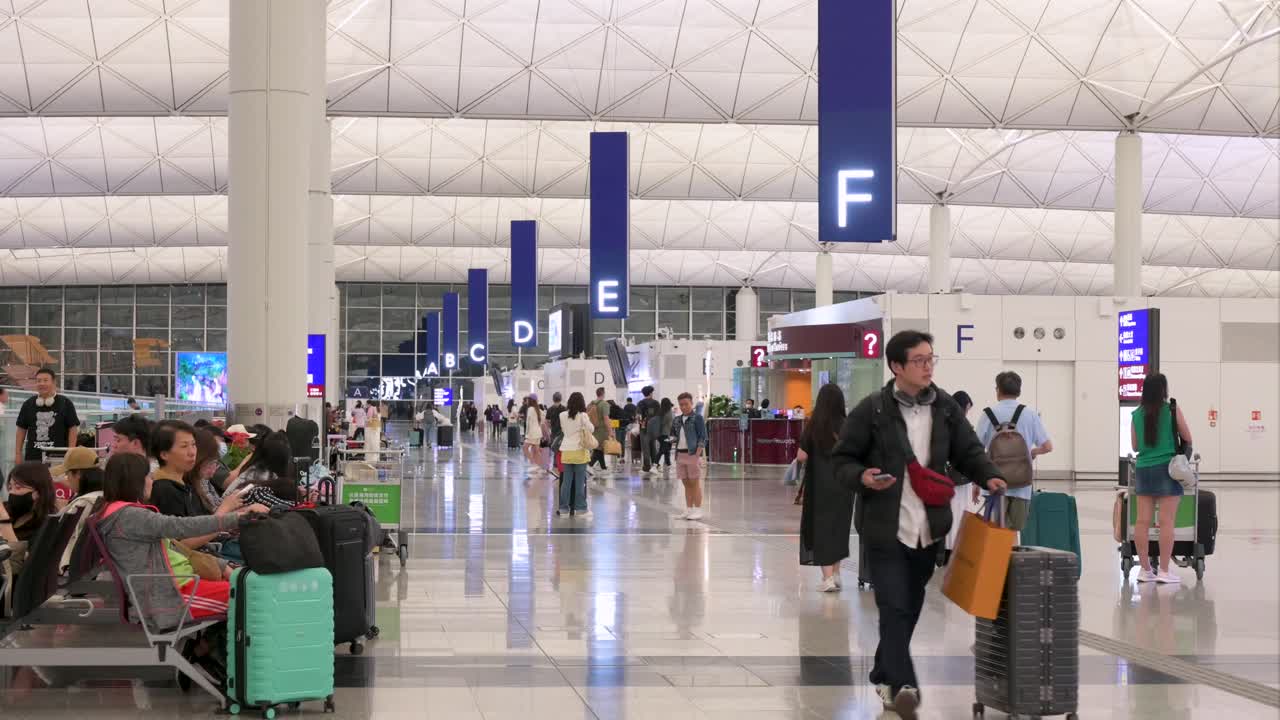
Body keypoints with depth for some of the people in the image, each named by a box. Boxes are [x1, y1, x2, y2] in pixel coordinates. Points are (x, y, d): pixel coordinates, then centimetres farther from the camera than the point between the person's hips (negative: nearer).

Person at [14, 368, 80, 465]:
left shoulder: (65, 403, 0)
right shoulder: (28, 404, 9)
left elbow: (73, 429, 1)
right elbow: (21, 429, 14)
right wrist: (18, 453, 9)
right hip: (32, 457, 3)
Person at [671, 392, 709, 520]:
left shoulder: (697, 418, -4)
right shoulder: (677, 420, 13)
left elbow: (703, 437, -8)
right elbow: (673, 435, 26)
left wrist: (698, 454, -15)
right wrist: (673, 440, 2)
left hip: (693, 453, -6)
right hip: (680, 454, 6)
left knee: (695, 483, -3)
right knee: (686, 483, 10)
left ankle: (697, 511, 0)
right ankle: (688, 510, 15)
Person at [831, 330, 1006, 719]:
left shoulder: (946, 408, 6)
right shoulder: (872, 410, -8)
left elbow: (967, 451, 13)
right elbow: (842, 459, -2)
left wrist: (989, 476, -6)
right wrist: (862, 477, -22)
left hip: (928, 528, 5)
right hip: (886, 529, -5)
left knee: (911, 608, 15)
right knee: (895, 608, -12)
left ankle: (884, 675, 32)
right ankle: (903, 686, -14)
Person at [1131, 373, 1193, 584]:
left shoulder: (1137, 414, 5)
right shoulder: (1172, 410, -5)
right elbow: (1188, 439, 5)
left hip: (1143, 469, 4)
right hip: (1167, 469, -4)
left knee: (1143, 521, 5)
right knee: (1167, 521, -2)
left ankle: (1145, 569, 10)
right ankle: (1164, 571, -4)